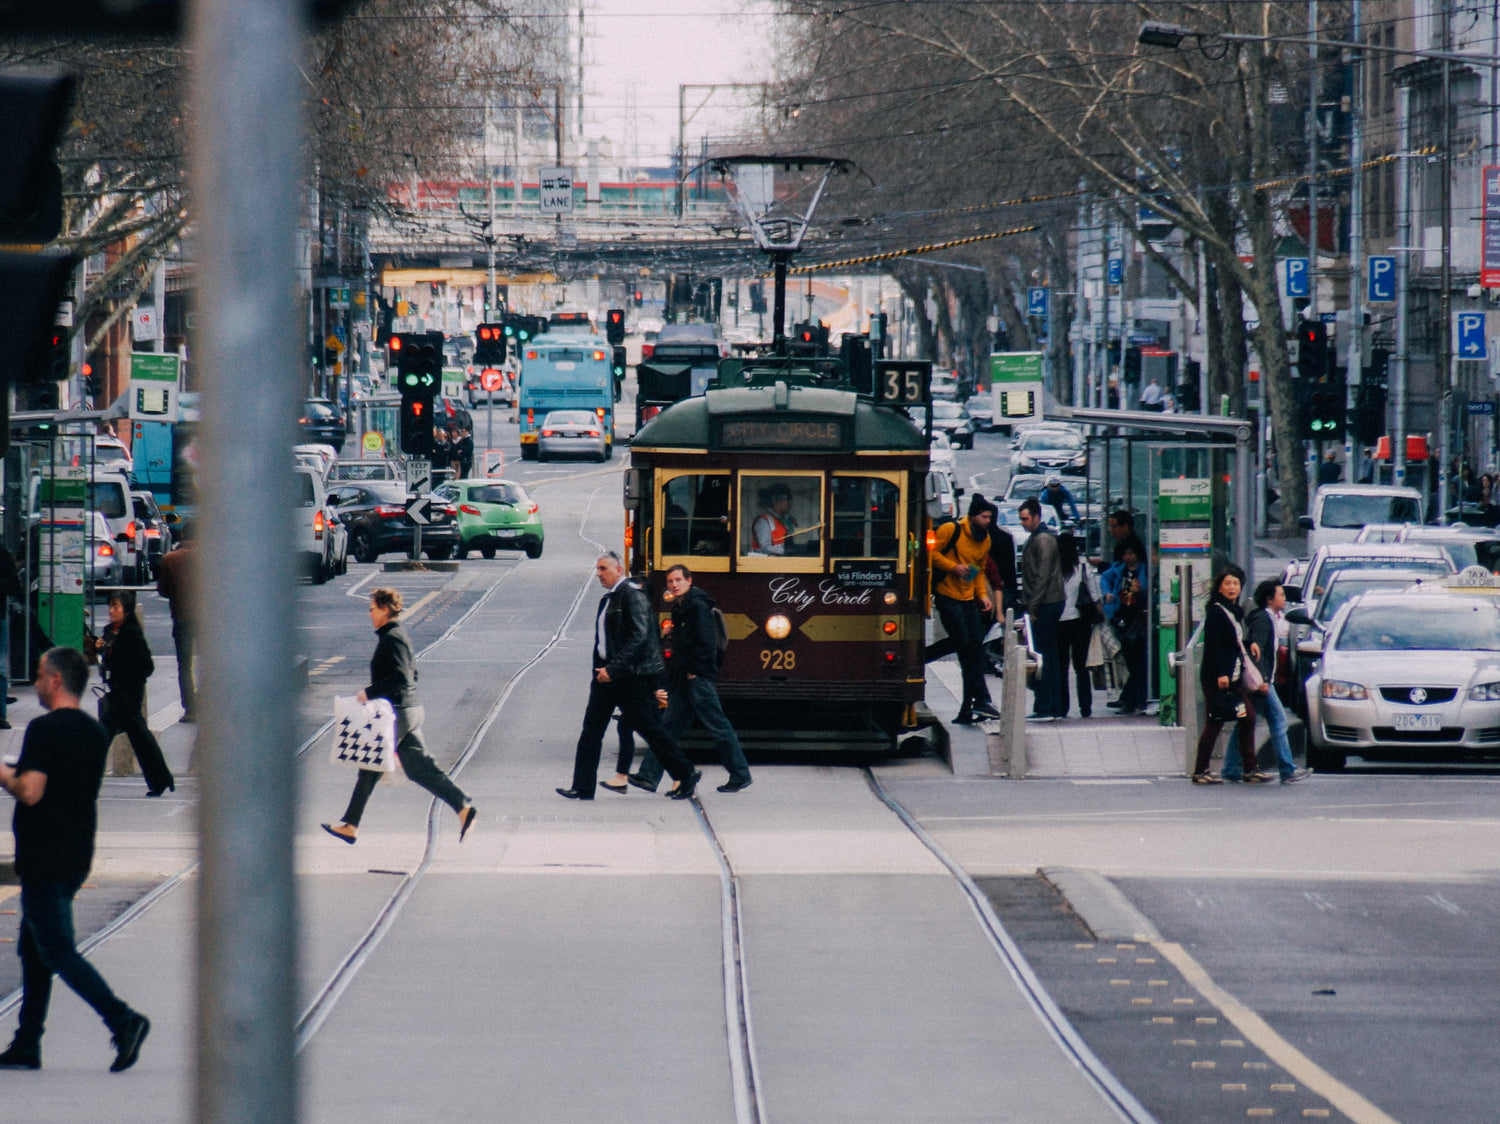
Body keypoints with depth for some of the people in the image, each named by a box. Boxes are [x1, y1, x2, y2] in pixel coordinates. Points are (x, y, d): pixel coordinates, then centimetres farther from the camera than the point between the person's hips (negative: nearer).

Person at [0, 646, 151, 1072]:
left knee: (57, 951, -7)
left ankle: (122, 1019, -21)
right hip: (77, 856, 9)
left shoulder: (45, 729, -16)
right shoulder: (95, 733, 11)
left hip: (44, 858, -9)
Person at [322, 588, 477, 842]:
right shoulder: (399, 636, 15)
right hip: (410, 710, 10)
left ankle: (350, 825, 8)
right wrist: (375, 693, 21)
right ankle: (464, 807, -1)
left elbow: (400, 678, -24)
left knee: (370, 769, 1)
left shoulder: (391, 639, -16)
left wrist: (370, 693, -19)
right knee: (419, 767, 7)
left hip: (396, 714, -10)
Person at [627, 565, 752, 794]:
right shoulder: (680, 609, 17)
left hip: (699, 679, -10)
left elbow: (707, 643, -19)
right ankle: (648, 776, 4)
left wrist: (694, 671, -15)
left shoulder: (698, 607, -12)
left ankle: (740, 775, 5)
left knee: (718, 728, -3)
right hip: (682, 681, 10)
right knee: (670, 726, 6)